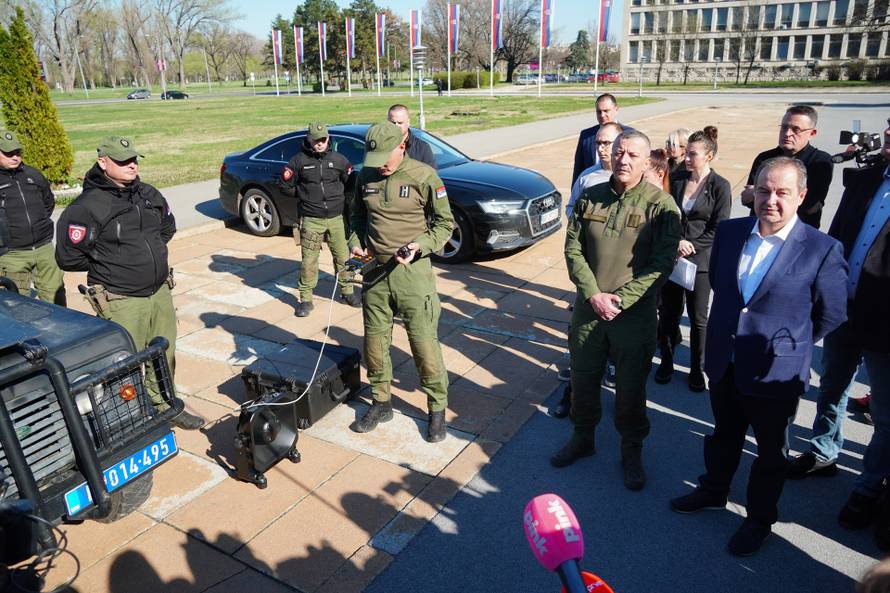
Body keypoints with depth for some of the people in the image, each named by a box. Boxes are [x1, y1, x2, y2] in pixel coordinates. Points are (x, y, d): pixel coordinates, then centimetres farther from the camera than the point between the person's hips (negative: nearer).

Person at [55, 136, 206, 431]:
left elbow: (168, 226, 24)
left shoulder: (149, 194, 5)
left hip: (160, 292, 6)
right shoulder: (87, 207, -14)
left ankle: (164, 405, 36)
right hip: (121, 302, -6)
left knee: (165, 356, 17)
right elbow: (67, 257, -12)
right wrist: (106, 265, -2)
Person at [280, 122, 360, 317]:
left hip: (336, 218, 2)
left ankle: (347, 291, 26)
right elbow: (286, 185, 7)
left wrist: (339, 197, 8)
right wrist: (304, 195, 5)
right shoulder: (299, 160, -1)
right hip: (311, 220, -2)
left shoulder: (339, 159, 4)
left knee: (342, 256, 8)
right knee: (309, 260, 0)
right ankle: (306, 299, 11)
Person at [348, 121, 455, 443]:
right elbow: (357, 215, 21)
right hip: (375, 270, 5)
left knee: (424, 342, -2)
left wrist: (419, 245, -19)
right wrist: (356, 242, 2)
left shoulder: (424, 176, -9)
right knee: (375, 340, 12)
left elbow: (445, 223, -4)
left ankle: (437, 408, 16)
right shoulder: (366, 176, 6)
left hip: (412, 272, -5)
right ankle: (381, 402, 30)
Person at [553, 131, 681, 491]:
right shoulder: (589, 198, 2)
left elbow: (662, 264, -12)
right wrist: (594, 295, -12)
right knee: (583, 378, 16)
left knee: (631, 387, 10)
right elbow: (573, 250, 0)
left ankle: (632, 451, 33)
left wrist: (620, 299, -18)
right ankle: (582, 438, 39)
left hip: (635, 315, -3)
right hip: (588, 308, 3)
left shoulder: (660, 205, -9)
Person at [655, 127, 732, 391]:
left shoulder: (720, 186, -6)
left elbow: (718, 230, -7)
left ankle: (697, 368, 24)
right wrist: (677, 242, -11)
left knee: (698, 318, 8)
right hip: (671, 257, 2)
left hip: (699, 260, -2)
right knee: (668, 313, 9)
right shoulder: (676, 179, 2)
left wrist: (690, 247, -14)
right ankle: (666, 361, 27)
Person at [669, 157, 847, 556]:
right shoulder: (729, 232, -5)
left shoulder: (822, 250, -18)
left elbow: (832, 314, -7)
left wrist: (791, 342, 2)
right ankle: (713, 491, 49)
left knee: (771, 452, 18)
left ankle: (760, 518, 40)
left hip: (776, 373, -4)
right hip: (723, 363, 4)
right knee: (724, 436, 26)